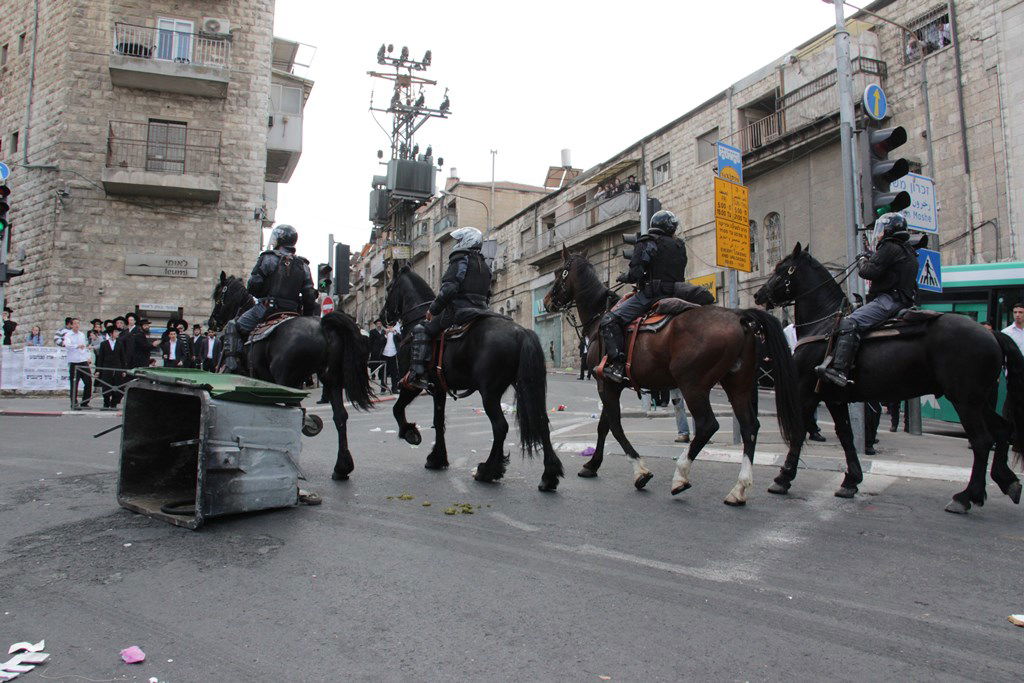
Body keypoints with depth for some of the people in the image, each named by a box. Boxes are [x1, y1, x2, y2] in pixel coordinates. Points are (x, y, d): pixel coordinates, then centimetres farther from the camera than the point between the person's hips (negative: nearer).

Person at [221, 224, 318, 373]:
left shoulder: (269, 258, -3)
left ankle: (231, 363, -5)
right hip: (293, 313, 5)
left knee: (232, 328, 10)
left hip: (268, 307, -4)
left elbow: (253, 286, -6)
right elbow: (310, 296, 6)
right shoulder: (303, 265, 11)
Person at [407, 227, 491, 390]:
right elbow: (487, 293, 23)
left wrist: (433, 310, -8)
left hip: (458, 310, -9)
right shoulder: (484, 265, 22)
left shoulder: (460, 259, -4)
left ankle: (418, 375, -17)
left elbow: (449, 288, -16)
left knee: (421, 330, -6)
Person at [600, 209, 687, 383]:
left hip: (650, 295, -7)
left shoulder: (647, 243, -3)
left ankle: (617, 364, -24)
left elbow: (636, 274, -12)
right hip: (673, 296, 8)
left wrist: (623, 277, 8)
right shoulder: (680, 246, 17)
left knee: (609, 320, -13)